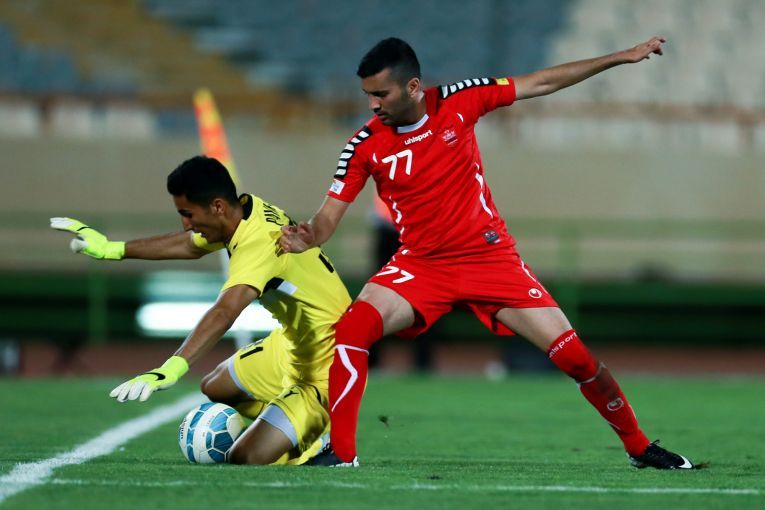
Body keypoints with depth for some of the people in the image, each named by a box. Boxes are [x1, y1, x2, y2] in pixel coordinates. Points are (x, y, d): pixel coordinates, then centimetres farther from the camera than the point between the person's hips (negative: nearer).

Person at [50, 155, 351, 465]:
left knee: (245, 459, -15)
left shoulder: (259, 242, -30)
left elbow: (223, 314, -46)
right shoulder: (249, 208, -3)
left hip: (328, 370, -10)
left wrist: (171, 369, -56)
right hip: (293, 346, 10)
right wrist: (112, 249, 21)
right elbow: (189, 246, 17)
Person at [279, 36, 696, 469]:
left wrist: (620, 58, 1)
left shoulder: (458, 102, -9)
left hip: (491, 257, 0)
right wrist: (306, 237, -30)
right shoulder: (365, 146, -8)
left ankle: (639, 447, 14)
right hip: (421, 266, 0)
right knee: (352, 329, -26)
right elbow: (330, 215, -6)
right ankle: (340, 452, -17)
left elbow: (541, 83, 0)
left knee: (574, 355, -6)